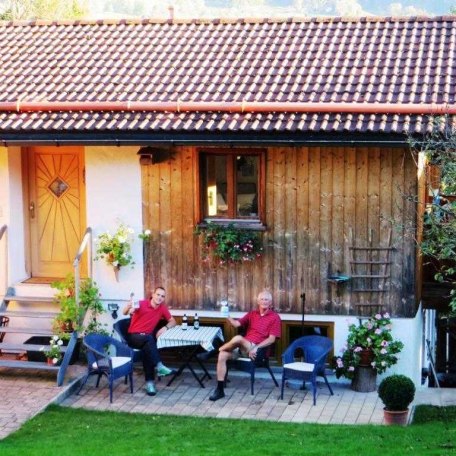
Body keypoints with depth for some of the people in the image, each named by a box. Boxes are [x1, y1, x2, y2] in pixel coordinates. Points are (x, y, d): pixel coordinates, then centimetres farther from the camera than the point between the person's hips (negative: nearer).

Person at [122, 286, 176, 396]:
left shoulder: (162, 308, 5)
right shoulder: (141, 304, -8)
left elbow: (173, 321, 14)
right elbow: (125, 313, -20)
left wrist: (165, 327, -9)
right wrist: (128, 307, -45)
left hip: (147, 339, 3)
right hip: (133, 336, -3)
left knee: (147, 350, -33)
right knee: (149, 338, -36)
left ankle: (149, 382, -33)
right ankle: (159, 366, -45)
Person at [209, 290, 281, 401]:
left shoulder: (275, 317, 2)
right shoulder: (252, 314, 19)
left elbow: (272, 339, -6)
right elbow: (237, 324, 7)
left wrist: (256, 347, -18)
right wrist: (227, 316, -13)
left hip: (257, 348, -5)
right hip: (242, 346, 5)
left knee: (238, 338, -35)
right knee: (222, 355, -23)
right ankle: (219, 390, -19)